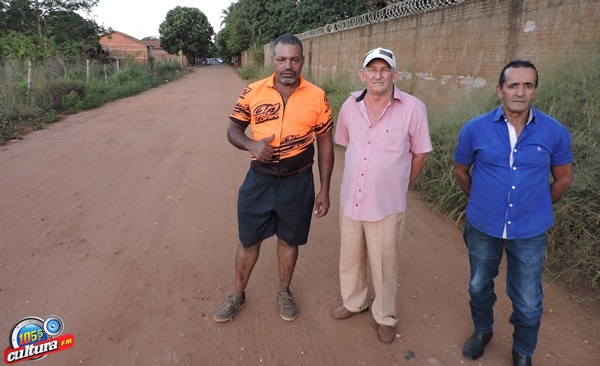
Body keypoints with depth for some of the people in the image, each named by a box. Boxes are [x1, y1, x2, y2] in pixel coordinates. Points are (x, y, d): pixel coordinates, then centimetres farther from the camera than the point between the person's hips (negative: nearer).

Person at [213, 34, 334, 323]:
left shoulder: (317, 97, -5)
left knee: (289, 240, 16)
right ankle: (237, 295, 36)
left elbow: (325, 145, 0)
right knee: (249, 240, 13)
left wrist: (324, 190, 0)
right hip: (259, 180, 1)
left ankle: (284, 292, 41)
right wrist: (251, 145, -19)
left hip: (298, 183, 0)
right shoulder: (253, 92, -5)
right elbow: (233, 130, 4)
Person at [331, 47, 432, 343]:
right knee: (350, 257, 21)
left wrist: (399, 184, 6)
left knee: (384, 264, 13)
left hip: (386, 205, -4)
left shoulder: (412, 108, -12)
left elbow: (420, 153, -1)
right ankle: (353, 302, 47)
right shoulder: (350, 105, -1)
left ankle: (385, 316, 38)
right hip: (350, 199, 4)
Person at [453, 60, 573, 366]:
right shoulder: (475, 129, -11)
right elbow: (460, 170, 5)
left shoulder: (555, 132, -10)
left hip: (530, 231, 0)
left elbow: (563, 179, 5)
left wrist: (534, 206, 8)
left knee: (528, 302, 11)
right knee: (479, 286, 21)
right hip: (483, 227, 1)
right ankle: (482, 330, 49)